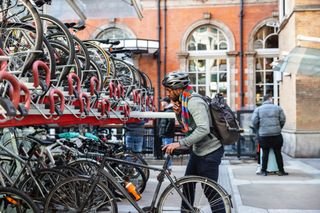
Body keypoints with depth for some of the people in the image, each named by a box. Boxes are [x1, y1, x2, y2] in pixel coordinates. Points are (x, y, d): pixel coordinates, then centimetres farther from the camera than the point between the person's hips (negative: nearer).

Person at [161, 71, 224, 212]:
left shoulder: (194, 102, -23)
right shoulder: (184, 101, 6)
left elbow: (203, 129, -33)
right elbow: (185, 126, 14)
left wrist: (179, 143, -34)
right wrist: (178, 113, -5)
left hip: (209, 151, -10)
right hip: (197, 150, 10)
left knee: (210, 191, -1)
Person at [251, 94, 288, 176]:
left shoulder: (258, 109, 4)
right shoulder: (278, 108, 5)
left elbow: (254, 121, -2)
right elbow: (283, 120, 3)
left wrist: (258, 130, 13)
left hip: (263, 135, 0)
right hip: (276, 134, 0)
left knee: (265, 153, 6)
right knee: (278, 153, 7)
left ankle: (263, 171, 10)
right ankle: (281, 171, 14)